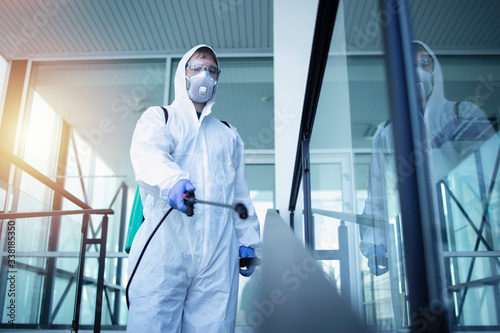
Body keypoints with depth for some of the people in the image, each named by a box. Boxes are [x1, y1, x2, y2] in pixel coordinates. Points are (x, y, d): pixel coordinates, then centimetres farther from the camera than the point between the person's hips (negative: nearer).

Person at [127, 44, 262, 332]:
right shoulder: (158, 117, 15)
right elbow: (146, 153, -9)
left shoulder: (229, 135, 27)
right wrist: (173, 180, -31)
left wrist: (249, 241, 12)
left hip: (218, 255, 3)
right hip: (163, 247, -2)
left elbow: (241, 194, 24)